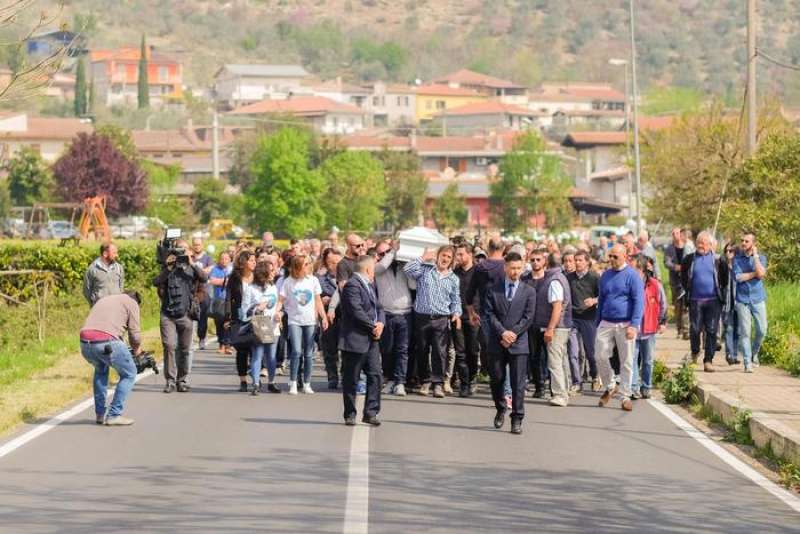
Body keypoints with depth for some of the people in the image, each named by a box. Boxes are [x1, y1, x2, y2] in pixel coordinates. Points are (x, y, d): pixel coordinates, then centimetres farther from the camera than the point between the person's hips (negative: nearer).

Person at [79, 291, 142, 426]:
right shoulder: (131, 303, 15)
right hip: (107, 342, -6)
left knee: (100, 369, 35)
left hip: (85, 343, 6)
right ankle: (114, 415, 7)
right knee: (129, 374, 14)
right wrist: (136, 349, 27)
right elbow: (135, 335, 6)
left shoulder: (103, 300, 35)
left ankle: (100, 414, 30)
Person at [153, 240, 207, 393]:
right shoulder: (168, 268, 9)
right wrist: (168, 268, -15)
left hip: (185, 314, 1)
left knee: (185, 349, 3)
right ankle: (170, 381, -5)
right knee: (169, 346, -10)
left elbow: (203, 278, -10)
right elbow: (156, 282, -6)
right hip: (168, 314, -1)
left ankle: (182, 381, 14)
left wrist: (192, 264, -17)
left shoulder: (191, 268, 10)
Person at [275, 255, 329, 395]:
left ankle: (307, 384, 14)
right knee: (296, 351, -14)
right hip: (294, 320, -3)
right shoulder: (289, 282, -2)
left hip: (310, 321, 3)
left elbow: (318, 301, 10)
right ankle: (293, 383, -3)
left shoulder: (313, 280, 4)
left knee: (308, 354, 4)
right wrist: (277, 310, -20)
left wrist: (324, 317, 5)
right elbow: (281, 300, -1)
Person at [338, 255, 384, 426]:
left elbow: (378, 307, 18)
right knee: (351, 379, 2)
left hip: (371, 340, 8)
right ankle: (350, 414, 11)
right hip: (355, 340, -8)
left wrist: (380, 323, -3)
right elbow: (356, 311, -21)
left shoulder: (369, 285, 17)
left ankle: (370, 412, 7)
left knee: (375, 375, 2)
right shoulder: (352, 285, -14)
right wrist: (373, 327, -13)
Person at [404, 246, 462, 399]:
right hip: (422, 317, 0)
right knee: (422, 351, 7)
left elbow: (456, 300, 16)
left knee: (440, 352, -9)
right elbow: (407, 270, -10)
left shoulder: (453, 279, 13)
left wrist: (456, 313, -2)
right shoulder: (425, 270, 5)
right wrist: (423, 258, -6)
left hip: (441, 319, 0)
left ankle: (438, 383, -9)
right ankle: (426, 381, 18)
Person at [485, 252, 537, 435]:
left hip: (519, 343, -1)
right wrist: (502, 332, -14)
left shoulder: (529, 291, 6)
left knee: (518, 383, -4)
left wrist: (512, 334, -11)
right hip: (497, 343, 1)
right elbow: (490, 314, 0)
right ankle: (500, 409, 30)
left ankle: (517, 420, -1)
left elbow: (528, 317, -1)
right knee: (496, 379, 6)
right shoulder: (493, 290, 7)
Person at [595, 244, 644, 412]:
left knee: (626, 362, 1)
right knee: (600, 356, -4)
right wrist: (598, 323, 16)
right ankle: (610, 387, 16)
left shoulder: (632, 276, -6)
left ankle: (625, 396, 7)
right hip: (606, 323, 5)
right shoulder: (606, 275, 12)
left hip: (625, 325, -5)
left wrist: (634, 325, -19)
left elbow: (639, 302, -11)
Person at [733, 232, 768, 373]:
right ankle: (748, 363, 0)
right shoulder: (737, 259, 5)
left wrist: (755, 255, -8)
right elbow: (738, 277, -9)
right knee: (745, 332, -4)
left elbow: (761, 274, -13)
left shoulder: (761, 258, 5)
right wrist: (755, 273, -8)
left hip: (758, 299, 1)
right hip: (742, 299, -1)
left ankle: (754, 353, 24)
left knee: (762, 330, -2)